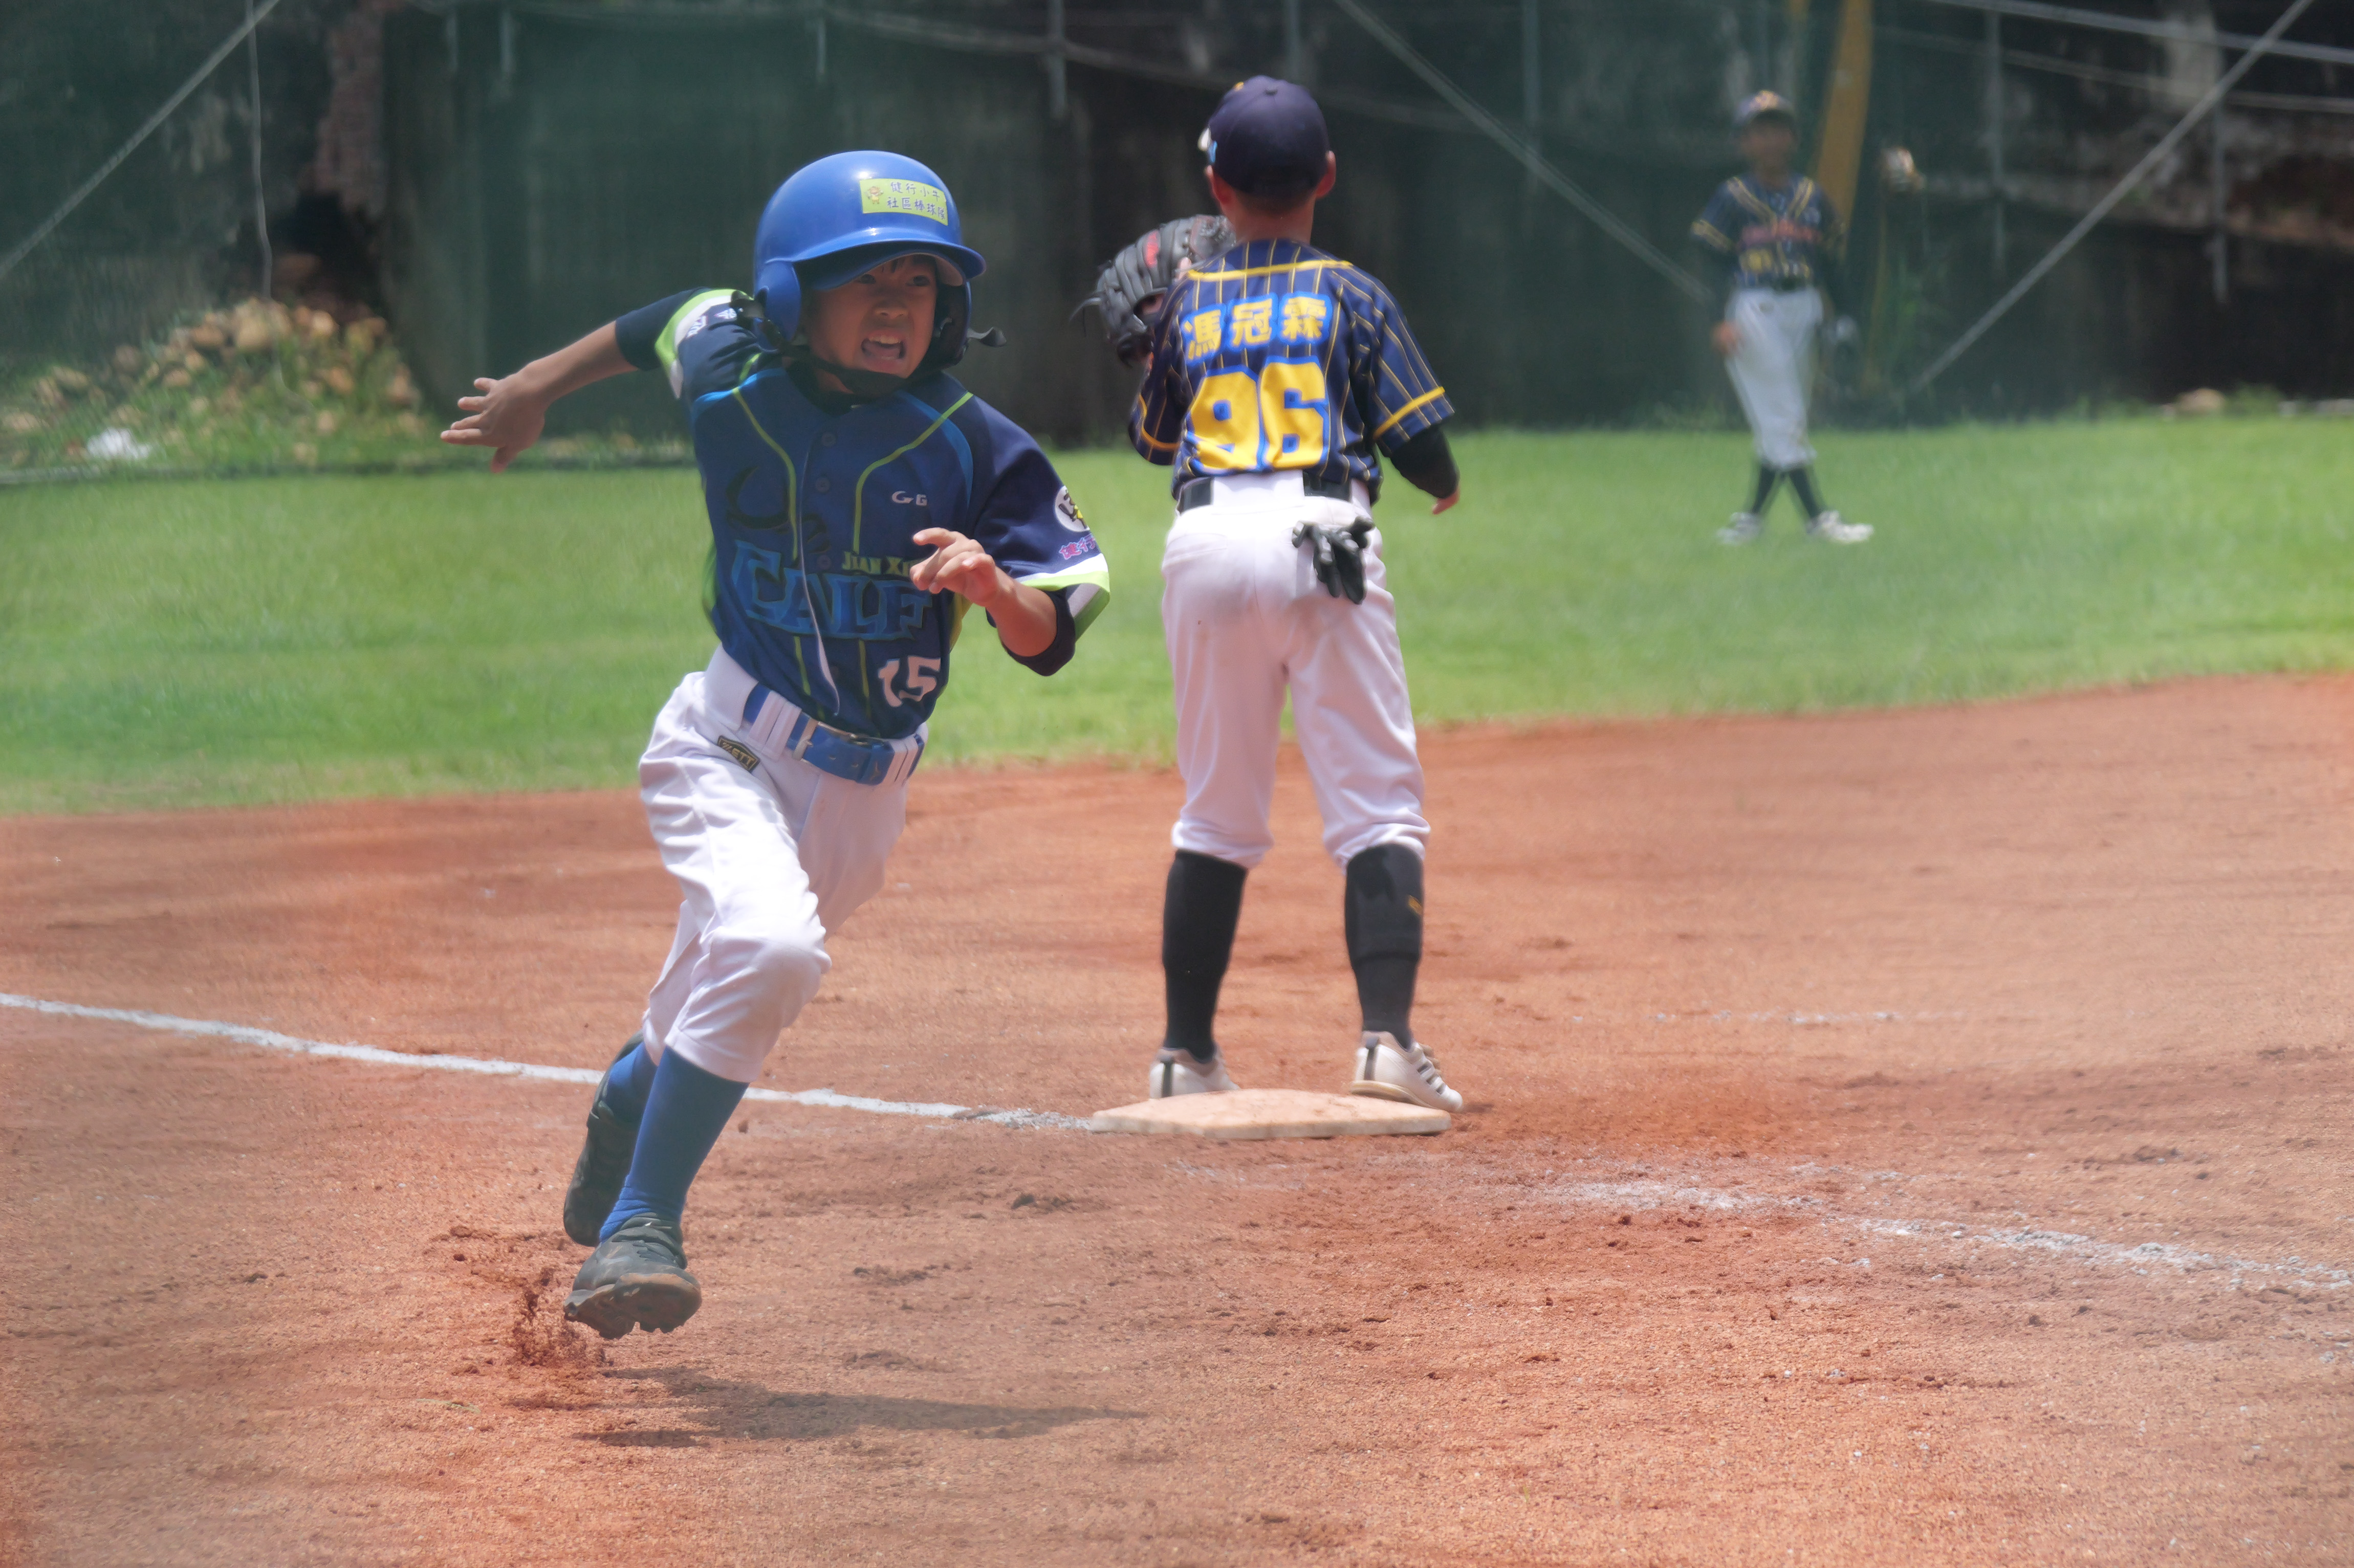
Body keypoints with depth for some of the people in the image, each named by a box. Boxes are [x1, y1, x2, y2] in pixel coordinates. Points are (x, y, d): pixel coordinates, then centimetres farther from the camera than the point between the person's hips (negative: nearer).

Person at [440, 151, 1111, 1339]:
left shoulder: (974, 448, -12)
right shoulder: (730, 382, -10)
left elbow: (1051, 638, -12)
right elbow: (670, 319, 14)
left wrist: (993, 584, -34)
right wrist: (541, 386, 28)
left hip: (861, 788, 3)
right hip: (732, 748, -3)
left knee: (722, 1003, 16)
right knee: (767, 944, -30)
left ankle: (628, 1104, 52)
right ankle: (639, 1225, -20)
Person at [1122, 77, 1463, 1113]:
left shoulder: (1187, 306, 12)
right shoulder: (1352, 297, 5)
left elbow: (1152, 438, 24)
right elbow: (1421, 445, 3)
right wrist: (1445, 486, 24)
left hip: (1206, 542, 3)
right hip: (1319, 536, -3)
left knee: (1217, 813, 14)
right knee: (1375, 803, -1)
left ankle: (1187, 1056, 14)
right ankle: (1386, 1039, -15)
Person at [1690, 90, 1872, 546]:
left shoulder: (1811, 197, 11)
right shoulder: (1733, 198, -2)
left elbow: (1829, 260, 15)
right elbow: (1710, 261, -5)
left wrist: (1843, 316, 7)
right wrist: (1719, 322, -16)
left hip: (1802, 308, 5)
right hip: (1753, 313, -5)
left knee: (1781, 426, 5)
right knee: (1781, 419, -8)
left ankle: (1752, 517, 14)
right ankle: (1817, 518, -11)